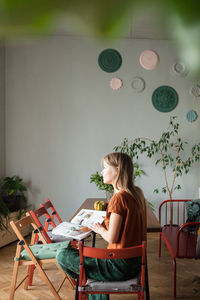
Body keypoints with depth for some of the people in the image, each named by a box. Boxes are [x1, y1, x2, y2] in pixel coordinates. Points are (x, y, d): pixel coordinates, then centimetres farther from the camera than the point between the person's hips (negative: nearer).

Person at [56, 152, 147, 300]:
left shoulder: (119, 198, -23)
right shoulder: (137, 193, 4)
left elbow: (112, 238, -22)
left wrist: (100, 229, -3)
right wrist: (106, 224, 11)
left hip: (120, 266, -9)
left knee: (62, 256, -1)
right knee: (91, 254, 32)